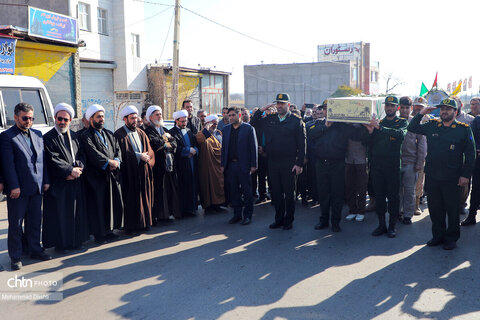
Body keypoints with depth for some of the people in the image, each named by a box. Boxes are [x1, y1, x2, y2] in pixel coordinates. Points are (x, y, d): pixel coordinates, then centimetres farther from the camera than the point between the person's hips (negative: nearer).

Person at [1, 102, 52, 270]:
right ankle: (15, 257, 16)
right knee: (15, 224, 5)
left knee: (35, 222, 14)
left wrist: (45, 181, 8)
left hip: (37, 188, 5)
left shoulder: (37, 134, 12)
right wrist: (13, 186, -15)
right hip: (18, 189, -5)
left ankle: (35, 250, 27)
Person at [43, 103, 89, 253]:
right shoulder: (48, 138, -5)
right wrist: (70, 170, -15)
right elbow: (53, 160, -13)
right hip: (58, 183, -5)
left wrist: (78, 168, -11)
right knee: (60, 213, 0)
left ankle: (75, 240, 21)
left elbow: (82, 155, 8)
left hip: (75, 182, 5)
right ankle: (60, 243, 11)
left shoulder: (75, 136, 13)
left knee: (76, 211, 10)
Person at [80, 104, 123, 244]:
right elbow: (93, 154, -18)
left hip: (112, 175, 7)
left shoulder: (109, 134, 17)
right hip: (97, 176, -6)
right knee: (98, 205, -1)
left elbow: (118, 149, 10)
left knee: (114, 203, 9)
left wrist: (116, 161, -10)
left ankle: (109, 230, 22)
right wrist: (110, 162, -16)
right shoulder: (86, 136, -5)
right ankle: (99, 234, 9)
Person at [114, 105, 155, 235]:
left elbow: (150, 150, 9)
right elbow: (124, 152, -14)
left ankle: (144, 223, 18)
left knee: (144, 198, 8)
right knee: (131, 200, -1)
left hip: (143, 171, 5)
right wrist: (139, 156, -14)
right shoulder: (119, 134, -3)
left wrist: (146, 156, -11)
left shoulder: (141, 133, 15)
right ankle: (130, 226, 6)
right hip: (129, 172, -5)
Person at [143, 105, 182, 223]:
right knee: (158, 190, -8)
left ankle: (169, 213, 14)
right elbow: (154, 143, -18)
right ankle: (155, 216, -2)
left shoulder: (165, 130, 20)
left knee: (170, 189, 6)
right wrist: (165, 139, -2)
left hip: (168, 163, 6)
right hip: (157, 165, -6)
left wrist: (164, 144, -8)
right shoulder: (148, 130, -1)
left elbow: (174, 144, 8)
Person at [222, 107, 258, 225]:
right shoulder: (226, 129, 11)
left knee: (247, 192, 3)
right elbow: (223, 147, 13)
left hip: (244, 165, -4)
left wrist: (253, 165, -9)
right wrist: (223, 165, 7)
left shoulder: (249, 128, -3)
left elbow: (253, 147, -4)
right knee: (233, 191, 10)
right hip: (230, 165, 5)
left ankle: (247, 215, 13)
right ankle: (237, 214, 21)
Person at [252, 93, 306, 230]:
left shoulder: (296, 121, -1)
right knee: (276, 192, 11)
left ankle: (288, 220, 17)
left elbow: (301, 144, -4)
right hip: (273, 162, 4)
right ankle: (279, 219, 23)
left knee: (289, 193, 5)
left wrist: (299, 163, -11)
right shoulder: (269, 119, 10)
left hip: (289, 163, -4)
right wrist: (261, 110, 2)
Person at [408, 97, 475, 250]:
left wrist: (465, 175, -6)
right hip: (432, 177, 3)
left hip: (452, 179, -3)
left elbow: (470, 154, 0)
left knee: (452, 209, 7)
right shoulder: (432, 126, 8)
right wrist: (421, 114, 3)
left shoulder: (464, 129, -1)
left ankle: (451, 239, 21)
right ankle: (438, 235, 26)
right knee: (434, 208, 11)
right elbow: (412, 128, 17)